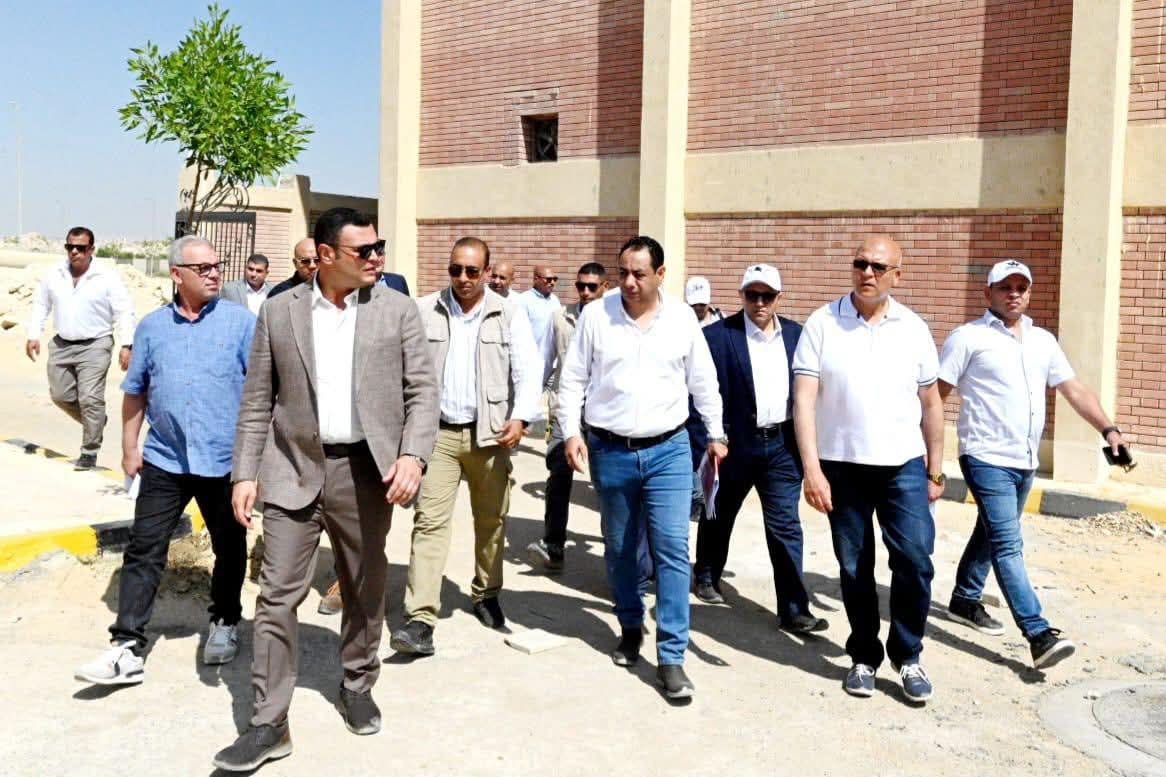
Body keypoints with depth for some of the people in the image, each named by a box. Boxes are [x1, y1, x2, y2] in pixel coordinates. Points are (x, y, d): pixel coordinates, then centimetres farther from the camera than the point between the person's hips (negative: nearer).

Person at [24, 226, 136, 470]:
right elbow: (40, 305, 15)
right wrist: (33, 335, 5)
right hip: (61, 345, 5)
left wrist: (126, 345, -15)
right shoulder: (53, 274, 4)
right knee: (60, 395, 9)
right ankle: (95, 423, 34)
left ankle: (89, 451, 0)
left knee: (90, 399, -10)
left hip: (95, 346, -5)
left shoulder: (107, 277, -8)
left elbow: (124, 312, -8)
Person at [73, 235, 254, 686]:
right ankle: (128, 646, 3)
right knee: (144, 551, -1)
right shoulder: (152, 327, 6)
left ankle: (225, 623, 33)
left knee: (229, 549, 13)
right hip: (164, 461, 2)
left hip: (225, 461, -2)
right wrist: (130, 445, 10)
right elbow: (135, 392, 12)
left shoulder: (241, 322, -3)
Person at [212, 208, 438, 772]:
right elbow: (257, 401, 5)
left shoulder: (397, 310, 1)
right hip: (293, 470, 0)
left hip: (366, 470, 0)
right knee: (277, 595, -2)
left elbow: (422, 391, -2)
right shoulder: (278, 311, 3)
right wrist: (245, 473, -1)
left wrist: (412, 454, -16)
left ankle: (357, 686, 35)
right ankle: (269, 724, 7)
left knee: (365, 592, 13)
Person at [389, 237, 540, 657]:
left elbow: (527, 371, -4)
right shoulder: (424, 311, 2)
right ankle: (420, 619, -7)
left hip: (490, 433, 1)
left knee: (491, 521, 13)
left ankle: (486, 595, 33)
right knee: (430, 522, -6)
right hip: (438, 432, -1)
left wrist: (521, 417, -19)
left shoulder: (509, 317, 2)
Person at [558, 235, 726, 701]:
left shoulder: (682, 319, 1)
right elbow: (573, 379, 3)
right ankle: (630, 629, 35)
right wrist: (571, 431, -6)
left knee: (672, 550, -7)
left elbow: (703, 381, 10)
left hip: (668, 451, -1)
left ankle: (671, 657, -1)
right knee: (619, 549, 13)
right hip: (610, 451, 1)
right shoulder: (595, 315, -1)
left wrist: (716, 433, 12)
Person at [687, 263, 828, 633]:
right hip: (735, 443, -2)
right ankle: (707, 576, 41)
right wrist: (704, 443, -15)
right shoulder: (717, 335, -9)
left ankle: (794, 609, 3)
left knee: (786, 526, 0)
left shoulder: (796, 335, 5)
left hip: (782, 444, 2)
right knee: (719, 517, 17)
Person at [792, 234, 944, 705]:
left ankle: (907, 656, 15)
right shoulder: (823, 324, -4)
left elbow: (930, 403, 10)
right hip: (842, 467, -1)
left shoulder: (913, 328, 3)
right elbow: (804, 400, -9)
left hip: (904, 466, 1)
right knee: (854, 570, 8)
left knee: (915, 560, -6)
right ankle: (864, 658, 26)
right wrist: (811, 469, -16)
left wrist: (935, 469, 11)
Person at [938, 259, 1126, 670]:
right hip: (987, 459, -7)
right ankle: (1039, 635, -15)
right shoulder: (968, 338, -6)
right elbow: (935, 394, -7)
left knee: (991, 535, 18)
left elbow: (1075, 390, 11)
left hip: (1025, 462, 7)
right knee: (1008, 545, -11)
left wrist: (1108, 429, -2)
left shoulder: (1043, 340, 13)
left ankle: (965, 600, 36)